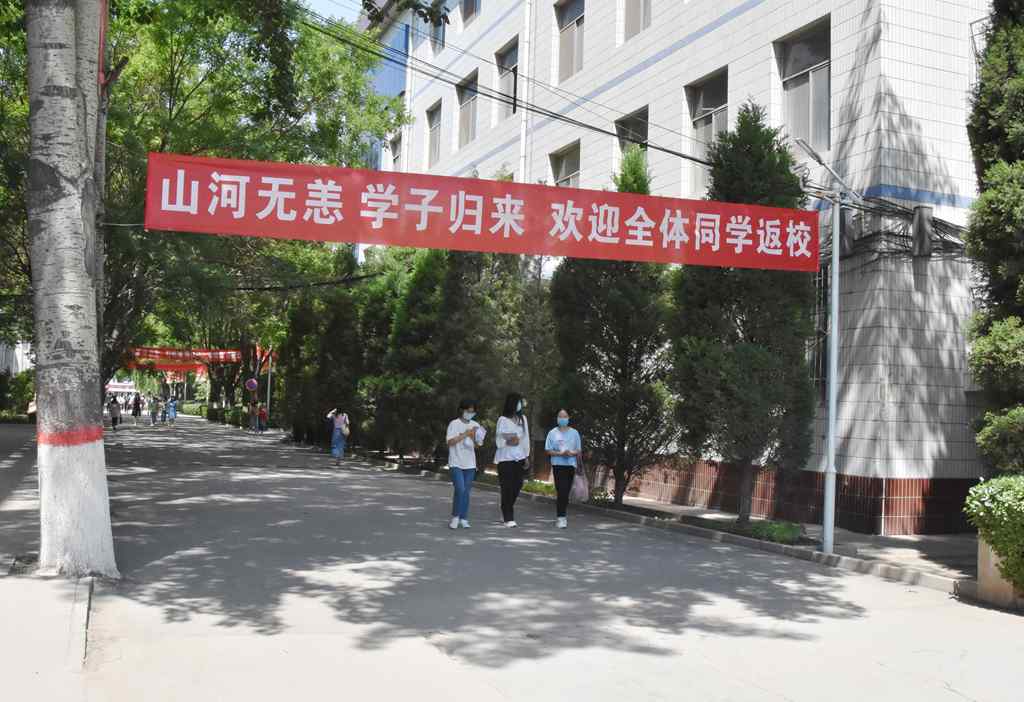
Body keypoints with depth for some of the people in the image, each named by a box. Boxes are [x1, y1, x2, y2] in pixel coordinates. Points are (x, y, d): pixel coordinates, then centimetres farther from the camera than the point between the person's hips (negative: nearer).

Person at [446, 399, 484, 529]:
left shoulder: (475, 426, 10)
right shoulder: (454, 424, -4)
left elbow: (477, 445, 14)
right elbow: (450, 441, -13)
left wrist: (475, 439, -8)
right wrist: (465, 434, -16)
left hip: (470, 464, 4)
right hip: (456, 463, -4)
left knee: (466, 491, 5)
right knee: (460, 489, -15)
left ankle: (463, 519, 11)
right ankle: (455, 516, 0)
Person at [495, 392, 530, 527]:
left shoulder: (523, 418, 9)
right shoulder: (503, 420, -5)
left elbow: (526, 438, 11)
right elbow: (498, 440, -4)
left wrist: (526, 455, 7)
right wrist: (508, 442, -21)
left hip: (519, 458, 4)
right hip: (505, 458, -4)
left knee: (517, 486, 4)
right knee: (507, 488, -4)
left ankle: (505, 512, 25)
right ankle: (508, 518, 2)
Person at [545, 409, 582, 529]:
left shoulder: (574, 433, 11)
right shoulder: (552, 433, 4)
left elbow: (579, 451, 11)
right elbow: (548, 451, 1)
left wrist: (571, 453, -11)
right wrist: (560, 453, -15)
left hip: (571, 465, 3)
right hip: (558, 465, -3)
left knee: (566, 492, 7)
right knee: (562, 492, -13)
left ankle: (562, 515, 21)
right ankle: (561, 518, -13)